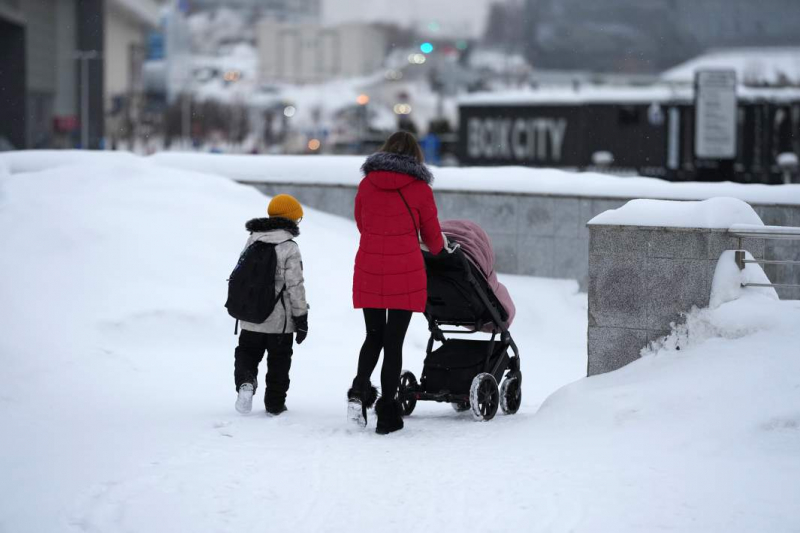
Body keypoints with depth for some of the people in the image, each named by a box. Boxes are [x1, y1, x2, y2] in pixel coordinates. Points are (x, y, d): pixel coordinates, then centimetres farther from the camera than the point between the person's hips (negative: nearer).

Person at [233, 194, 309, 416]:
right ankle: (275, 403, 15)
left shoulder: (252, 241, 4)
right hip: (279, 321, -4)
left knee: (246, 353, 15)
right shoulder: (289, 247, -13)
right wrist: (301, 317, -6)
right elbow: (295, 286, -14)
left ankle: (245, 381, -13)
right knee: (278, 362, 11)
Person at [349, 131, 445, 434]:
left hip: (369, 273, 3)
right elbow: (433, 236, 7)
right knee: (394, 341, 2)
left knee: (374, 336, 17)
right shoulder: (420, 189, -3)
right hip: (405, 274, -3)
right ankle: (387, 413, 3)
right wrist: (437, 250, 31)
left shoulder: (367, 184, 4)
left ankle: (359, 391, -5)